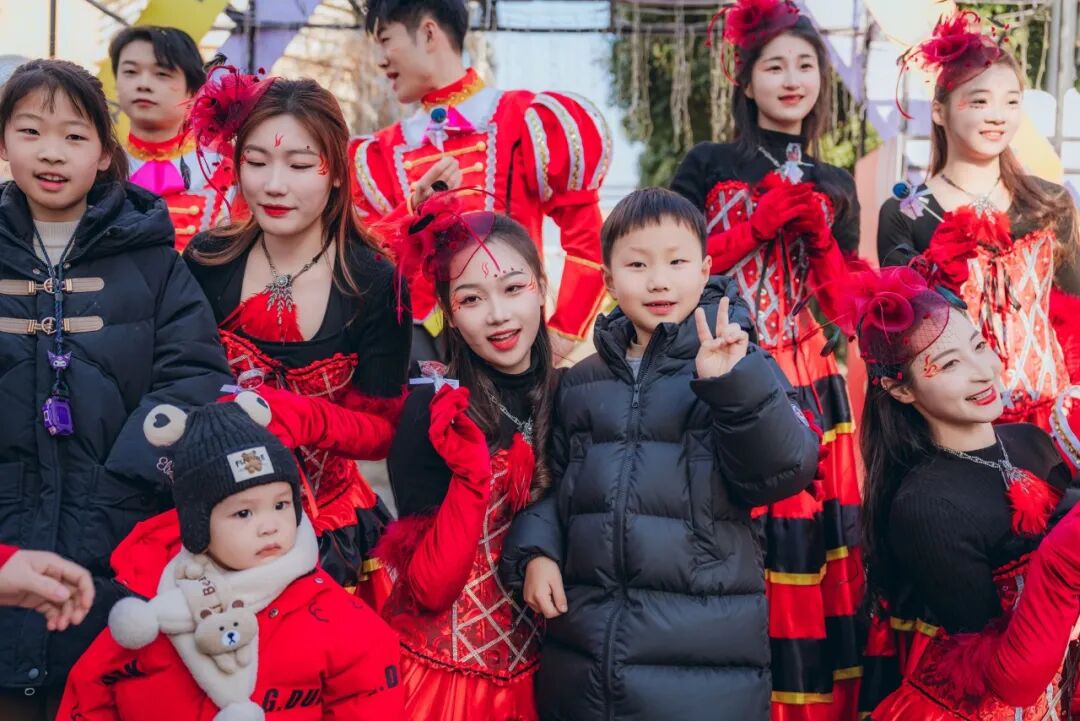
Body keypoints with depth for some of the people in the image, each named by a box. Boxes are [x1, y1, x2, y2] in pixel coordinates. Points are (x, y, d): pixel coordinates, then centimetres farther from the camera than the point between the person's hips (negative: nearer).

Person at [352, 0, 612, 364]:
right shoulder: (380, 153, 15)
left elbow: (589, 237, 0)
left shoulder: (522, 120, 2)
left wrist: (563, 335, -3)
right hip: (417, 336, 3)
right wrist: (413, 207, -11)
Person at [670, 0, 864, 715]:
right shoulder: (708, 165, 3)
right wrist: (762, 222, -9)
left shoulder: (834, 185, 14)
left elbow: (844, 306, 11)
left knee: (811, 529, 1)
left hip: (809, 382, 4)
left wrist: (817, 233, -5)